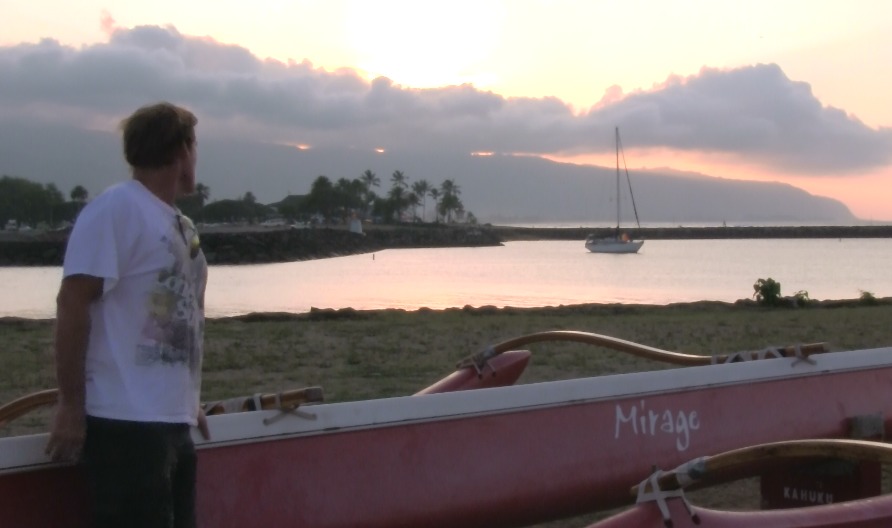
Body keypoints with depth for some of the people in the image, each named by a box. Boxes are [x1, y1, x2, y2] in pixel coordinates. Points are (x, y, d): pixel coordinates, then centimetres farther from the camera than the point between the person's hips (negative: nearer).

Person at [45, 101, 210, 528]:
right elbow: (72, 305, -15)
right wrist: (71, 405, -15)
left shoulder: (178, 223, 15)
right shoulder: (116, 208, -11)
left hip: (172, 421, 9)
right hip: (127, 423, -9)